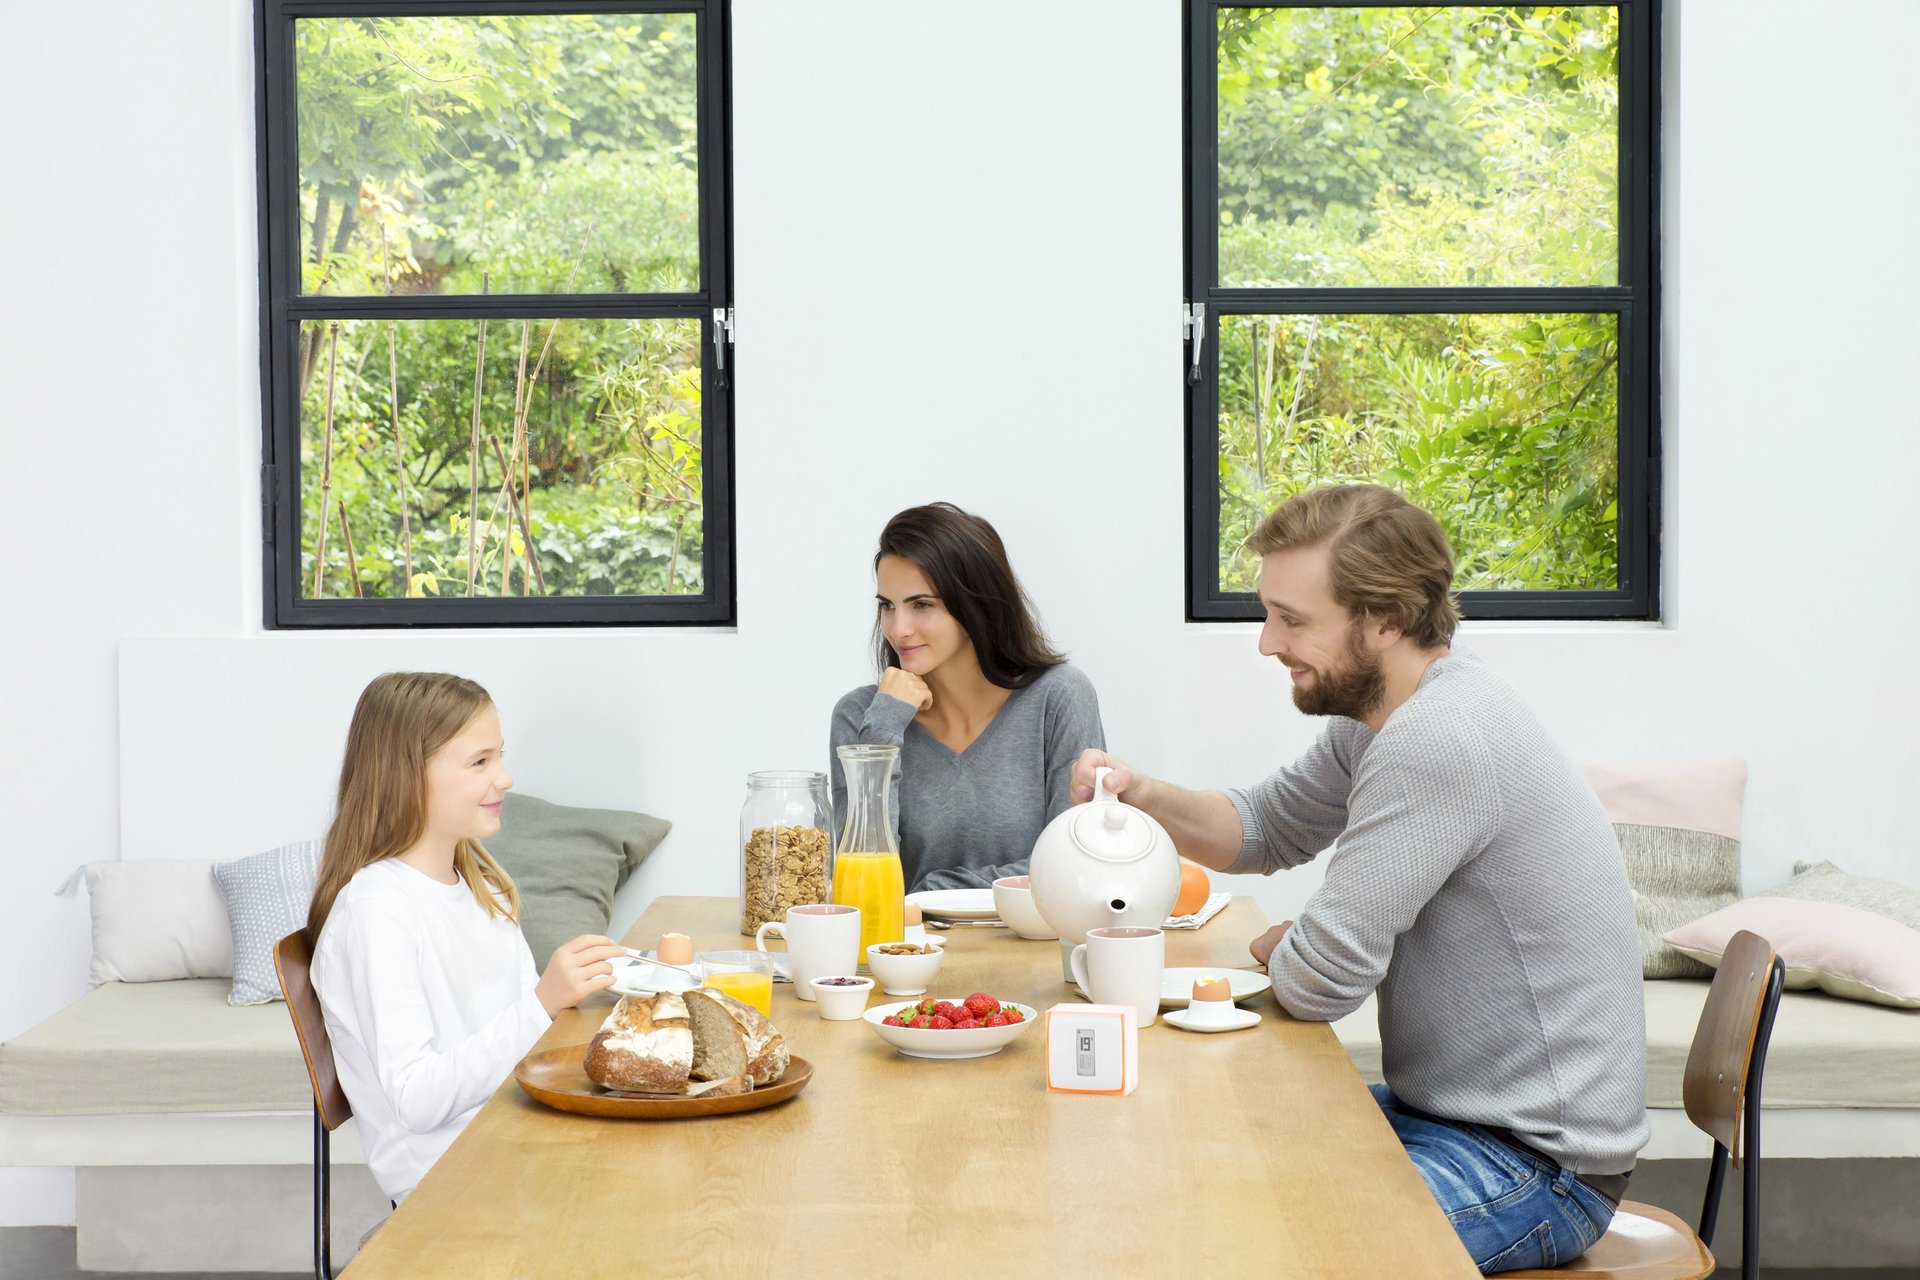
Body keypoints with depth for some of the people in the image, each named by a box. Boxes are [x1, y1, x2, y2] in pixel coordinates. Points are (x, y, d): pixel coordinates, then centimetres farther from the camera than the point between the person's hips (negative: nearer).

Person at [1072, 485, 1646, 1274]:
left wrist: (1274, 947, 0)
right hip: (1446, 1111, 10)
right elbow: (1264, 830, 19)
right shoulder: (1377, 715, 5)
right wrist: (1141, 794, 0)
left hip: (1538, 1163, -10)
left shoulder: (1437, 743, -27)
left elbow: (1319, 981, -24)